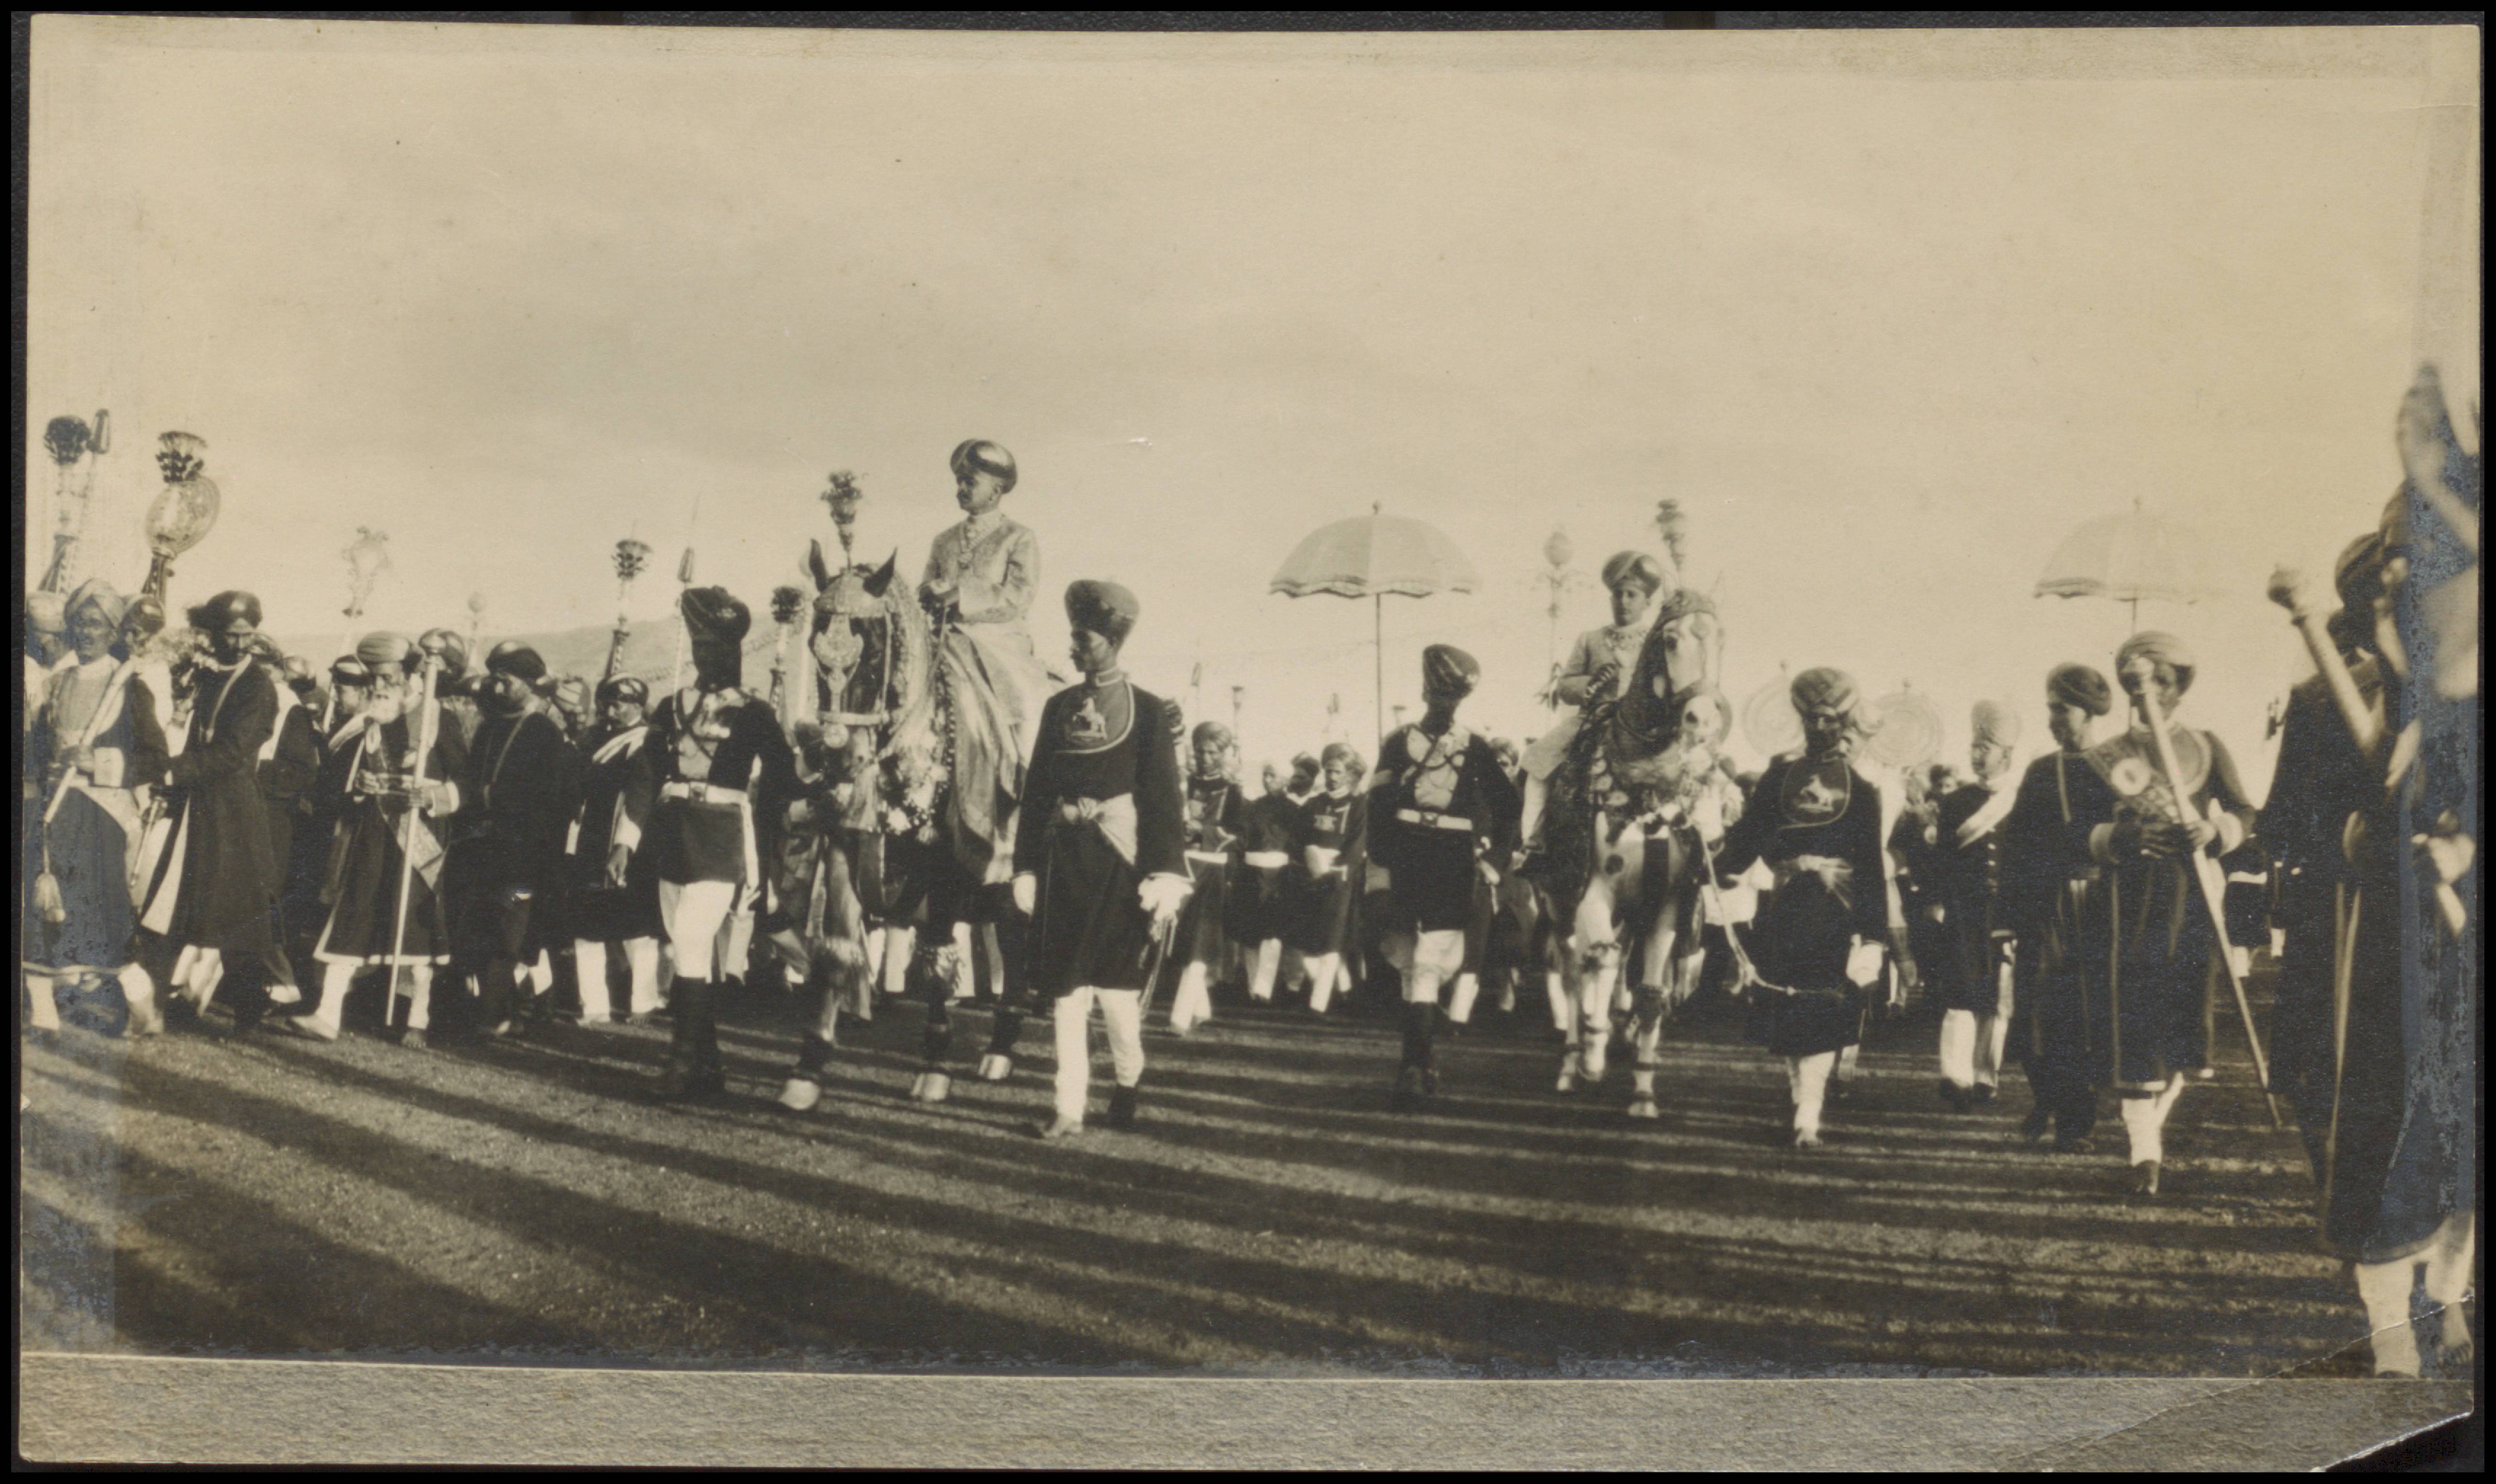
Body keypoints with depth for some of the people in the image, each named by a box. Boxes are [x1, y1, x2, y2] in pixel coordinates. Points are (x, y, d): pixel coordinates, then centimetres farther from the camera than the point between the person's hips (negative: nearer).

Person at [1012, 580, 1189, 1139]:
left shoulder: (1148, 711, -1)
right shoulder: (1058, 708, 10)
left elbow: (1165, 798, -5)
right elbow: (1037, 791, 10)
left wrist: (1166, 876, -12)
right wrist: (1025, 867, 6)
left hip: (1118, 859, -4)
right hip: (1064, 858, 4)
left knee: (1115, 984, 0)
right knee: (1066, 988, 2)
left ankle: (1129, 1081, 24)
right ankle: (1071, 1107, 6)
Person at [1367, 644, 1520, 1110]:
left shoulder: (1476, 747, 6)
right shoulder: (1398, 743, 6)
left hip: (1454, 866, -1)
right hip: (1406, 867, 1)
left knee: (1427, 966, -1)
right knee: (1410, 965, 4)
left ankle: (1414, 1071, -2)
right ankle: (1423, 1064, 8)